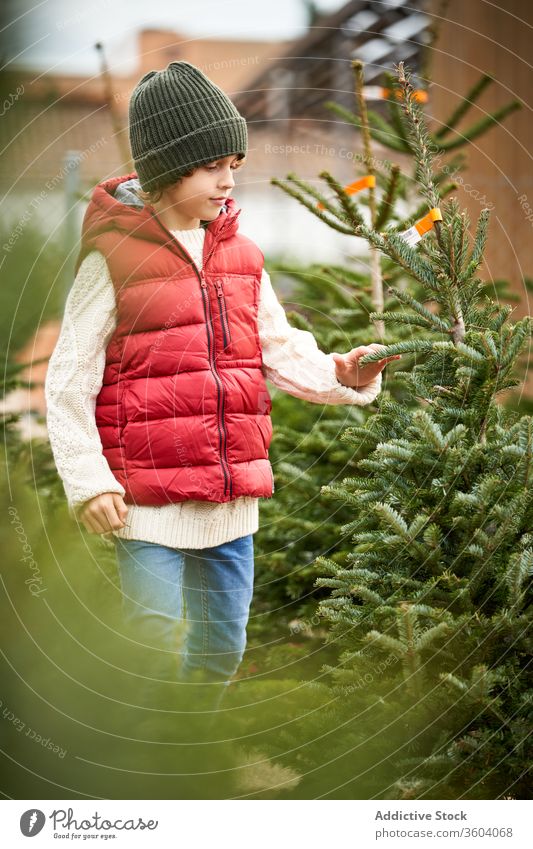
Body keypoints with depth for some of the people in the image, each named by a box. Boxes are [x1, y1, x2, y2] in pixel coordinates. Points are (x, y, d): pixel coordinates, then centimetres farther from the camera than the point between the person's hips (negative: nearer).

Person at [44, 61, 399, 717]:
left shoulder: (240, 256, 10)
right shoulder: (114, 257, -8)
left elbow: (281, 350, 11)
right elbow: (68, 381, -7)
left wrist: (341, 376, -10)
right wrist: (88, 483, -14)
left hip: (231, 498, 6)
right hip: (147, 504, -6)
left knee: (223, 647, 14)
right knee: (155, 647, -6)